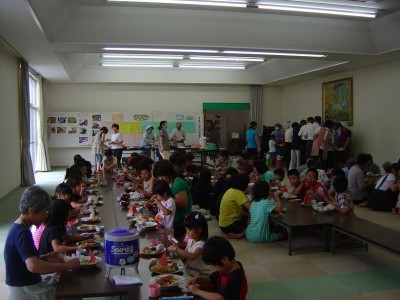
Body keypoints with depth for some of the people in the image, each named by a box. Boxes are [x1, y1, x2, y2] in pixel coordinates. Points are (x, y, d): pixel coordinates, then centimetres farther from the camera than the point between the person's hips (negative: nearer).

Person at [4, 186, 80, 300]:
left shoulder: (18, 227, 6)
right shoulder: (22, 233, -24)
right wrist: (66, 265, -29)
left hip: (25, 284, 9)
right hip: (24, 290, -9)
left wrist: (45, 257, 1)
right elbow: (33, 266, -37)